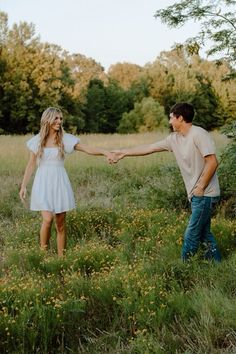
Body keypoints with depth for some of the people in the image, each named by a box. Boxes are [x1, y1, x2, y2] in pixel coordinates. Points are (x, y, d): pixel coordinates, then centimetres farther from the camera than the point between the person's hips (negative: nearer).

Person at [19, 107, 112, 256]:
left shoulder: (66, 139, 1)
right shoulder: (37, 140, 2)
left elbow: (88, 149, -5)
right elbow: (31, 165, 8)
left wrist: (105, 152, -20)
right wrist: (23, 186, 7)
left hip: (60, 183, 1)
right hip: (43, 183, -1)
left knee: (61, 223, 3)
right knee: (48, 219, -16)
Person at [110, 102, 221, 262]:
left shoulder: (199, 134, -15)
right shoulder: (174, 138, 10)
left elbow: (212, 162, -20)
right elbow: (149, 148, 15)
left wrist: (201, 187, -17)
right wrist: (124, 152, 17)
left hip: (205, 194, -9)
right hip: (197, 194, 9)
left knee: (192, 235, -3)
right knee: (204, 232, 16)